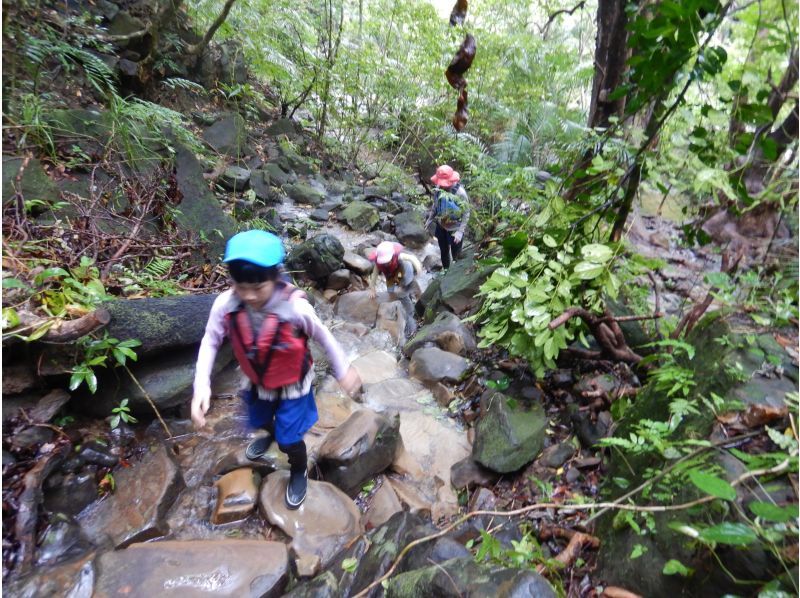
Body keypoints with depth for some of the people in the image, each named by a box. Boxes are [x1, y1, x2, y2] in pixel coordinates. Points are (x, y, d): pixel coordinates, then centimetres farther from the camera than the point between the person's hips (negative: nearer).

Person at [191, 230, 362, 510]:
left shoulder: (295, 307, -36)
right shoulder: (225, 305, -27)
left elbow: (324, 337, -18)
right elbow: (210, 342, -11)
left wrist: (343, 370, -6)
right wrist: (202, 386, -20)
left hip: (292, 385, -4)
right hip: (255, 382, 4)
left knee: (289, 441, 10)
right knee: (260, 421, 32)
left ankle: (299, 472, 48)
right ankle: (272, 433, 72)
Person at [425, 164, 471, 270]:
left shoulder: (460, 192, -26)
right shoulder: (439, 188, -12)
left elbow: (466, 214, -20)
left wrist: (460, 231, -26)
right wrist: (430, 219, 9)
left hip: (455, 229, -5)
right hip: (441, 226, 5)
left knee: (456, 254, 12)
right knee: (443, 251, 23)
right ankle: (445, 270, 46)